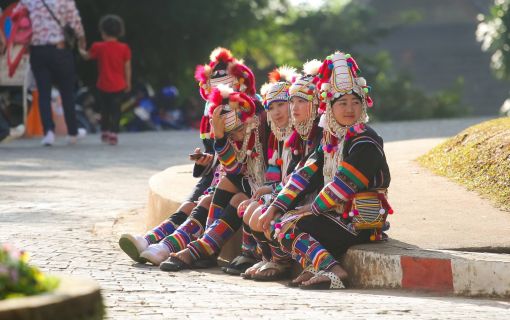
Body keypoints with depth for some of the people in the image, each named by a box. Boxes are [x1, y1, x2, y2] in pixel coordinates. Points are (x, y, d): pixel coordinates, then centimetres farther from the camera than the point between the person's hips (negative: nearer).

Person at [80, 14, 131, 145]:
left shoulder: (99, 47, -6)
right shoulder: (124, 48, -5)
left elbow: (87, 56, 12)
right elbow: (127, 68, -1)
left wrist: (81, 51, 34)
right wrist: (128, 82, 11)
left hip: (103, 86, 0)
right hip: (118, 86, 0)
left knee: (105, 110, 17)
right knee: (115, 111, 1)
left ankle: (105, 133, 27)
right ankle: (113, 134, -7)